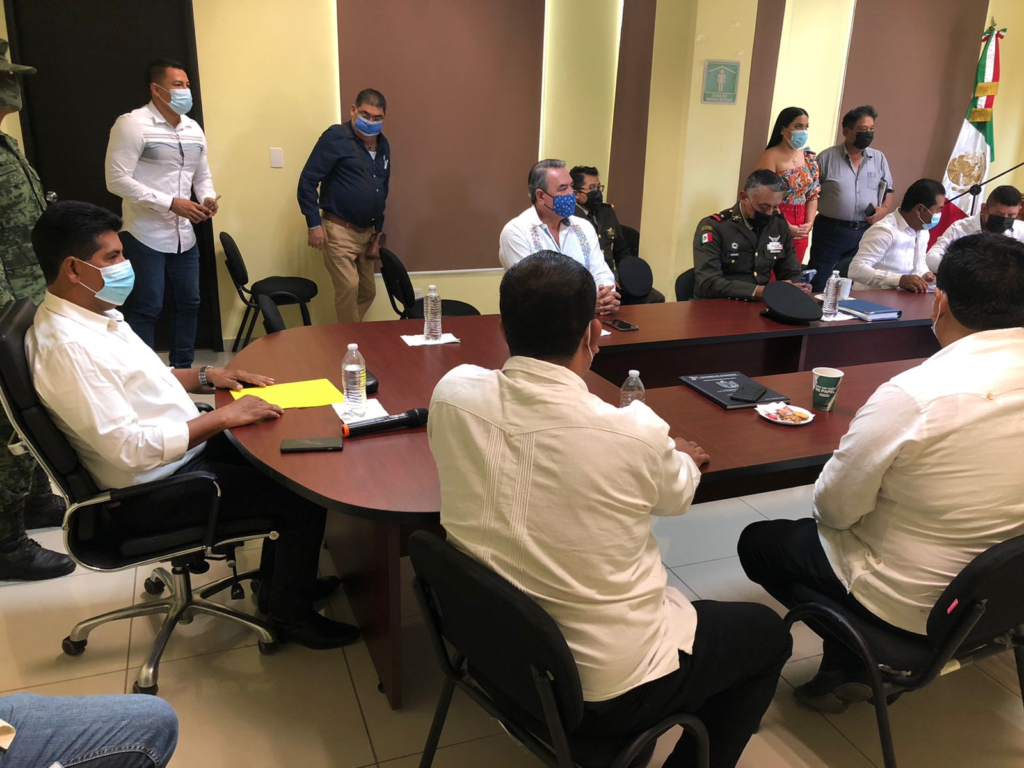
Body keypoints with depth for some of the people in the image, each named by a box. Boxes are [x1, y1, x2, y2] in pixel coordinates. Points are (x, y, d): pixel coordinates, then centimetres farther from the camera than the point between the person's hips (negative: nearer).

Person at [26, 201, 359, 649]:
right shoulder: (65, 347, -28)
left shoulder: (91, 314, 4)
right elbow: (131, 449, -31)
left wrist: (207, 376, 5)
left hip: (181, 445, 10)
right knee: (306, 495, -10)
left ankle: (280, 578, 28)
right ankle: (290, 615, 12)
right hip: (154, 491, -10)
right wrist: (223, 417, -27)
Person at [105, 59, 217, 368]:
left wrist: (208, 199, -4)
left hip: (184, 236, 7)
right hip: (145, 236, -7)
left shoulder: (194, 129, 10)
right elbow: (117, 179, -17)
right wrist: (171, 203, -21)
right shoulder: (133, 124, -12)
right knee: (146, 309, -2)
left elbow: (203, 175, 19)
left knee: (188, 303, 13)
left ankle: (183, 369, 27)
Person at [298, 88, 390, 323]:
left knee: (368, 291, 12)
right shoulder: (335, 138, -12)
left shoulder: (382, 144, 10)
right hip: (339, 230, -7)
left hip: (367, 231, 7)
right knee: (348, 288, -13)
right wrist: (314, 224, -17)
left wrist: (378, 232, 16)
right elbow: (307, 181, -13)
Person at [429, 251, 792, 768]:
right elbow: (678, 496, -3)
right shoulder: (633, 432, -28)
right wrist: (682, 457, 19)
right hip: (603, 687, -5)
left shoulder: (453, 394, -17)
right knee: (768, 633, 20)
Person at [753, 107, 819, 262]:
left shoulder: (809, 157, 12)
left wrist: (809, 223, -1)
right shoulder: (771, 156, -8)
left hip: (800, 230, 6)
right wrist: (786, 227, -13)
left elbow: (813, 194, 12)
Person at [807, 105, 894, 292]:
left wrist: (884, 209, -2)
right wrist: (808, 218, -11)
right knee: (818, 286, -2)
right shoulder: (827, 157, -2)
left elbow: (888, 190, 17)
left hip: (865, 233, 4)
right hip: (830, 231, -3)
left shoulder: (879, 159, 9)